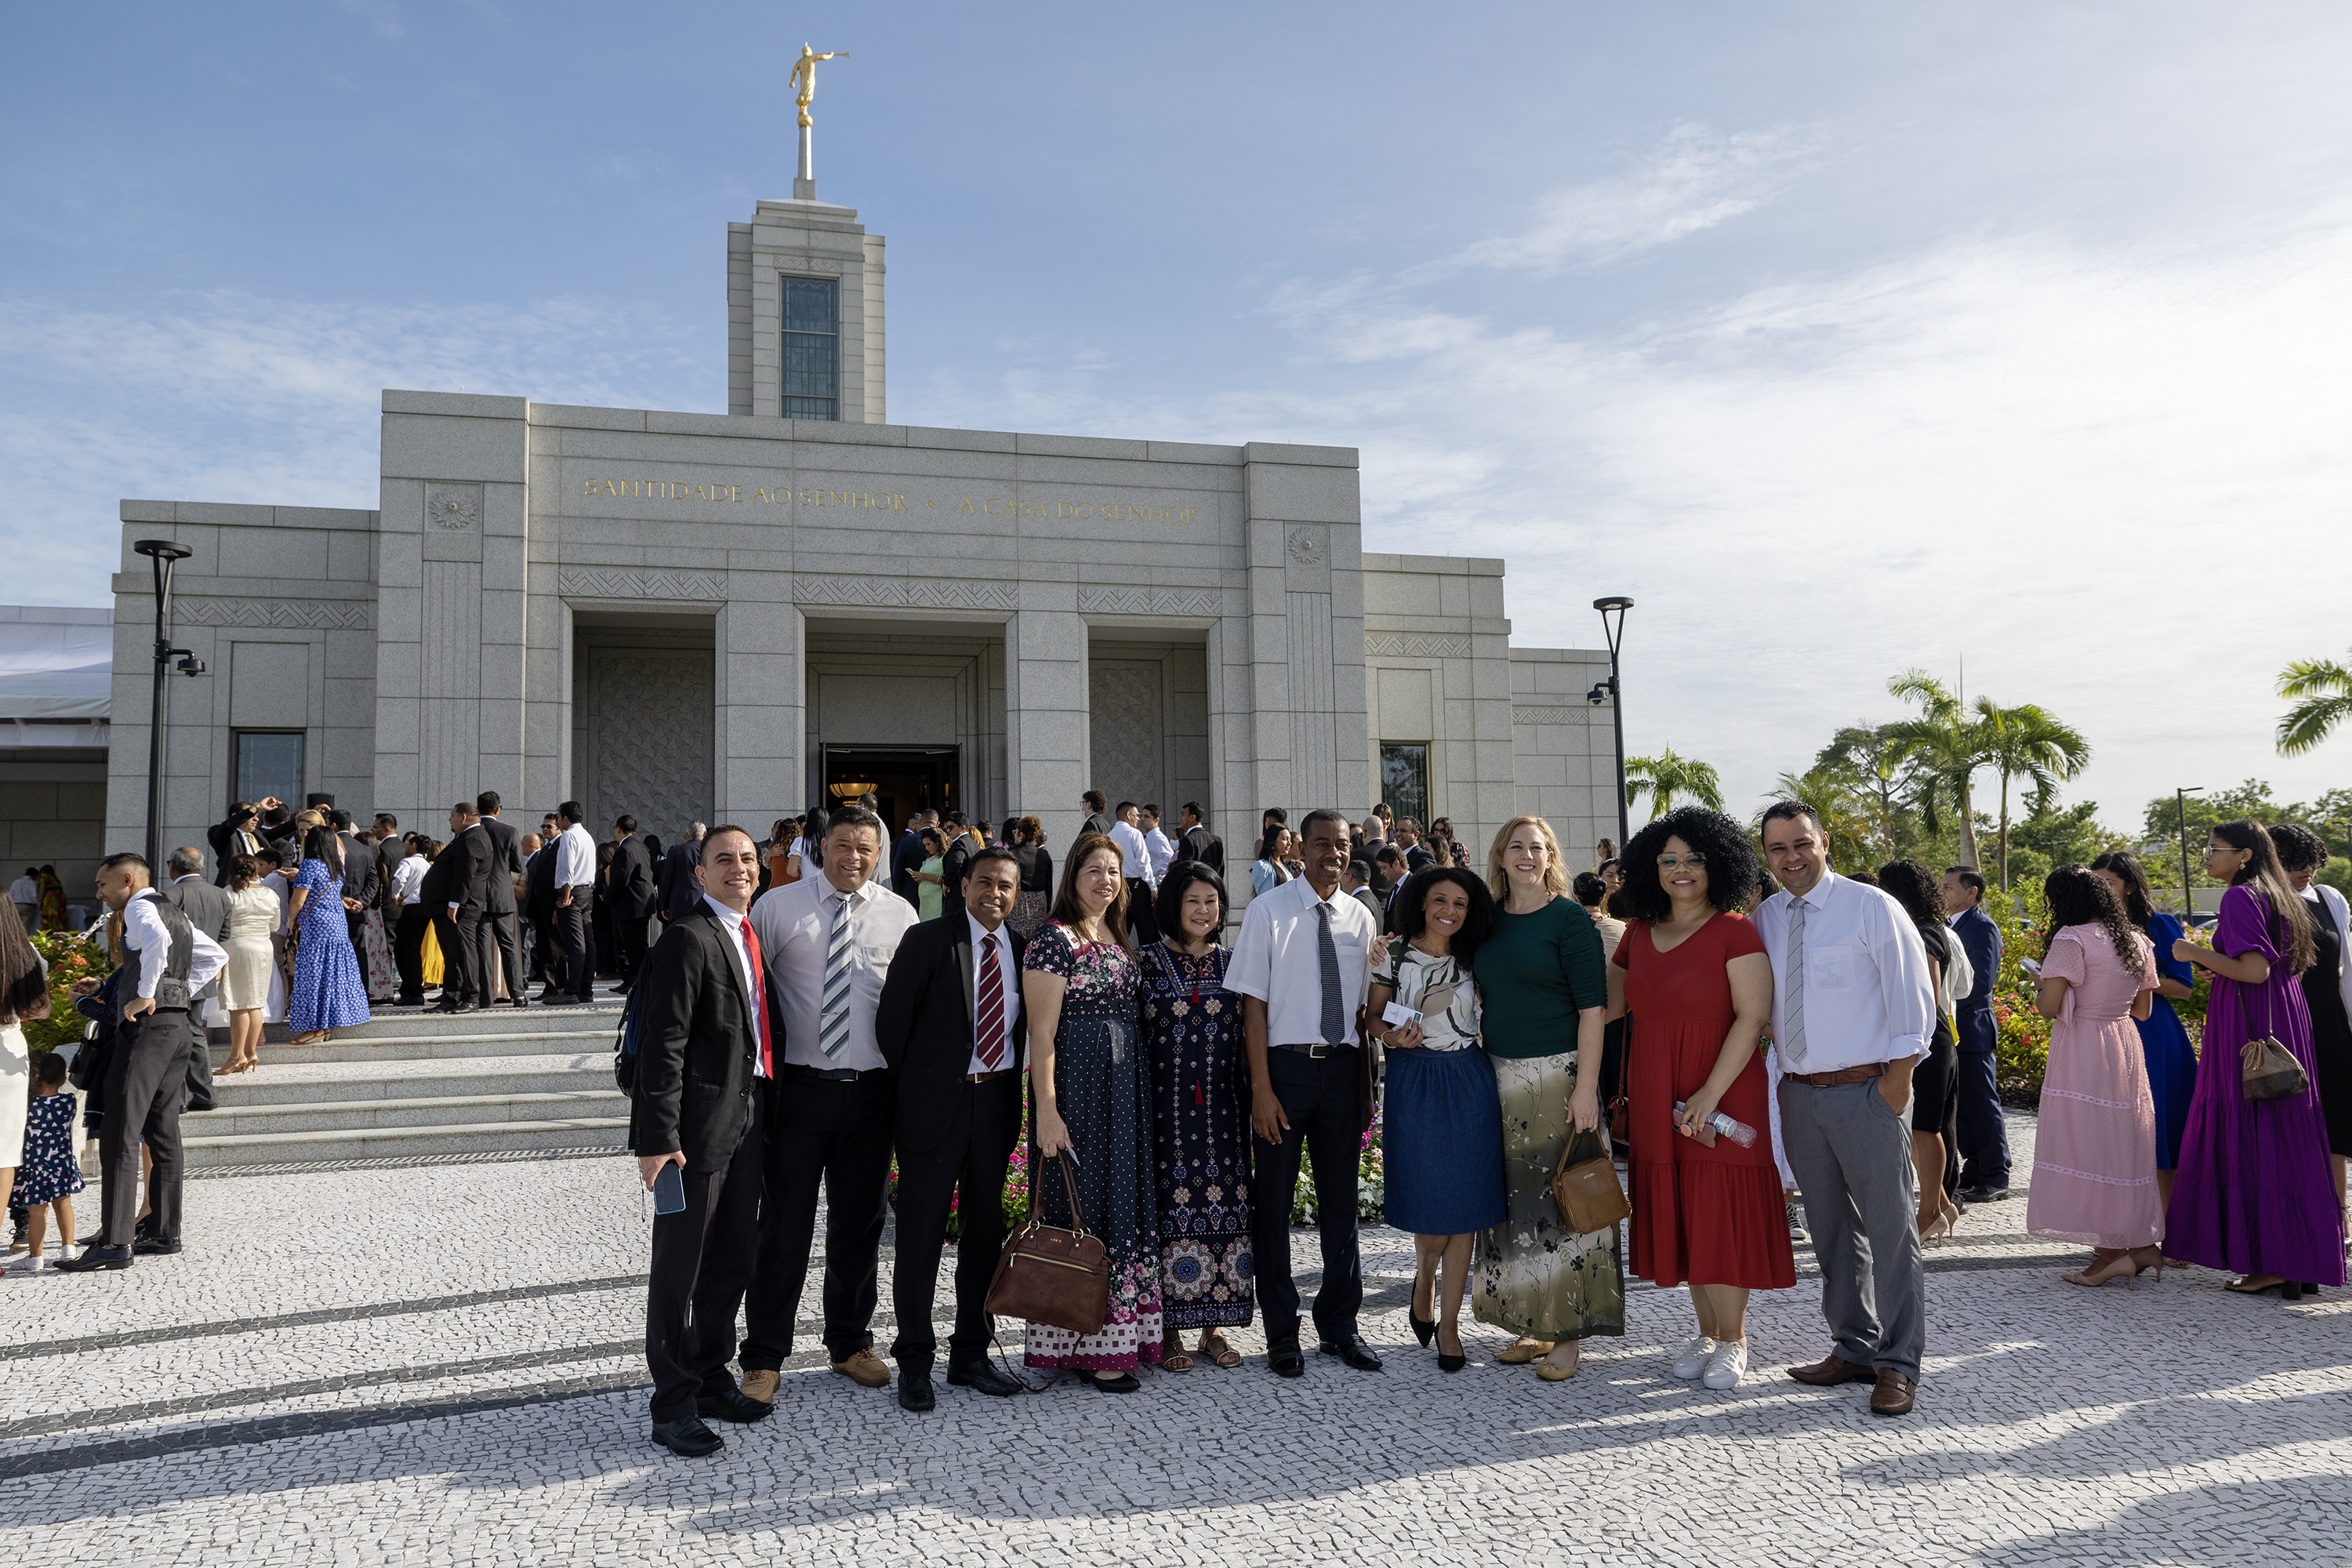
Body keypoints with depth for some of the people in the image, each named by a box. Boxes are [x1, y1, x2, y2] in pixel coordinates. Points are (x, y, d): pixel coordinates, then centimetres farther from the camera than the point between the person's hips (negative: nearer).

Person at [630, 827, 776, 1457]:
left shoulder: (753, 937, 13)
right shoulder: (688, 937, -13)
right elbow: (664, 1044, -17)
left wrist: (767, 1112, 14)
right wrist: (658, 1137, -21)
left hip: (749, 1121, 8)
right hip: (701, 1123, -8)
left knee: (732, 1259, 17)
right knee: (680, 1267, 3)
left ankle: (711, 1380, 32)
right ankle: (673, 1406, 14)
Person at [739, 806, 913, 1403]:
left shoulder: (900, 914, 3)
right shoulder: (778, 906, -2)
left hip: (872, 1089, 2)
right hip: (800, 1085, -2)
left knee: (861, 1221, 14)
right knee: (785, 1224, 2)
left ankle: (850, 1343, 31)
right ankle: (763, 1358, 15)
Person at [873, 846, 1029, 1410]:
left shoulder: (1022, 950, 6)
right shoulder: (926, 940, -6)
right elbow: (891, 1020, -4)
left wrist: (1010, 1087, 8)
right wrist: (914, 1088, 1)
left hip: (996, 1103, 4)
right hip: (936, 1103, -4)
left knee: (985, 1232, 12)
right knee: (921, 1236, 2)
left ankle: (970, 1355, 24)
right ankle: (915, 1363, 13)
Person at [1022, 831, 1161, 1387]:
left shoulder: (1120, 939, 13)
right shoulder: (1054, 940, -10)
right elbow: (1042, 1033, -14)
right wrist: (1046, 1112, -19)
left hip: (1127, 1090, 8)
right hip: (1077, 1087, -8)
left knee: (1124, 1207, 12)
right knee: (1081, 1212, -1)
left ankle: (1118, 1333, 22)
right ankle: (1087, 1347, 7)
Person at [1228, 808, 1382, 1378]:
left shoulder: (1359, 917, 7)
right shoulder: (1269, 910, -5)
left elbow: (1365, 1005, 11)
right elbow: (1253, 1002, -7)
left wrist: (1367, 1087, 8)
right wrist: (1262, 1089, -12)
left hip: (1342, 1067, 4)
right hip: (1285, 1063, -4)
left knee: (1341, 1200, 12)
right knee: (1274, 1201, 4)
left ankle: (1339, 1326, 27)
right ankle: (1281, 1334, 18)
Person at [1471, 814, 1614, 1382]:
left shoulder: (1569, 918, -6)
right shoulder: (1490, 920, 10)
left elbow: (1593, 1006, -10)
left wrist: (1586, 1086, -17)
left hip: (1557, 1074, -5)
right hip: (1501, 1076, 6)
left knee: (1561, 1198, -1)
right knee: (1514, 1200, 9)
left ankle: (1568, 1336, 9)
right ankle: (1534, 1327, 20)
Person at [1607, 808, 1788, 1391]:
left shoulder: (1734, 933, -9)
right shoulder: (1639, 934, 8)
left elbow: (1752, 1018, -14)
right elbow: (1609, 1004, 19)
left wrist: (1711, 1093, -19)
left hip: (1722, 1095, -5)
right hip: (1657, 1099, 5)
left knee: (1722, 1212, -1)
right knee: (1679, 1215, 10)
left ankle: (1733, 1340, 13)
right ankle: (1706, 1331, 23)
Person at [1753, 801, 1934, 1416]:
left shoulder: (1872, 908, -5)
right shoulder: (1765, 918, 9)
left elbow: (1912, 996, -6)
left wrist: (1898, 1078, -11)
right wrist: (1778, 1075, 8)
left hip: (1867, 1090, -5)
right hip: (1799, 1093, 5)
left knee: (1891, 1230, -1)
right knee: (1832, 1229, 13)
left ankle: (1898, 1366, 7)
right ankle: (1854, 1349, 25)